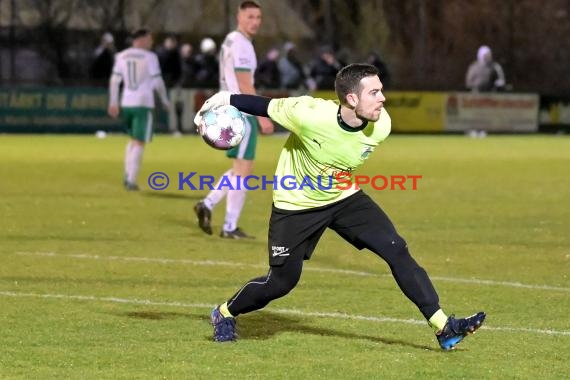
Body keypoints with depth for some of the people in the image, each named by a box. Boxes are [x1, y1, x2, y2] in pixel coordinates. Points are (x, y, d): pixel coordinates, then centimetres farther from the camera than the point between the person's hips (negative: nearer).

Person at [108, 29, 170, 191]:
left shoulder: (121, 56, 8)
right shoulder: (150, 57, -6)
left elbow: (114, 81, 6)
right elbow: (157, 82, -8)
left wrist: (113, 103, 11)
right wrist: (165, 100, 6)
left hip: (126, 103, 5)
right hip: (143, 104, -5)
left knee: (133, 139, 22)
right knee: (139, 142, -2)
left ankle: (128, 176, 14)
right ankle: (131, 181, -8)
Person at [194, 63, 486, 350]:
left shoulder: (380, 126, -20)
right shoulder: (310, 115, -34)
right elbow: (266, 106, -17)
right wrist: (224, 100, -7)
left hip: (345, 199, 4)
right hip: (296, 205, -4)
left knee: (396, 250, -12)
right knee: (281, 282, 2)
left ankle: (443, 327, -9)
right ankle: (224, 313, 32)